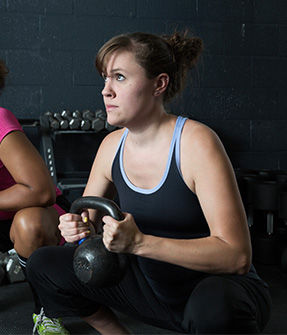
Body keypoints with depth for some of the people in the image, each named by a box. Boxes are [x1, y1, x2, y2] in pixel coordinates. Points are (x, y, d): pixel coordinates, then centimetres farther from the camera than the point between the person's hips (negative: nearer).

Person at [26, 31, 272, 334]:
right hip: (153, 288, 6)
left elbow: (237, 256, -27)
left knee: (213, 308, -41)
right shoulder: (112, 146, -1)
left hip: (220, 291, -6)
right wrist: (78, 227, -16)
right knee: (43, 264, 0)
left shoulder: (197, 142, -22)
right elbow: (87, 221, 10)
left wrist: (140, 242, -35)